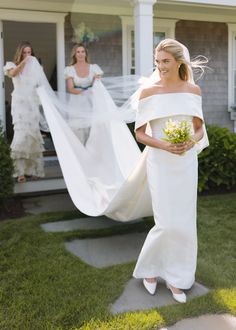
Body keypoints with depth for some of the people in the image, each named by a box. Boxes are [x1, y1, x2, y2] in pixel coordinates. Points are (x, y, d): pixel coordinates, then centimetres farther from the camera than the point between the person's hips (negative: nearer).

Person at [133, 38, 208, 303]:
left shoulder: (193, 90, 3)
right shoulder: (148, 92, -6)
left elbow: (199, 128, 9)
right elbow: (140, 134, -4)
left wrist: (193, 140, -13)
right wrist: (164, 145, -20)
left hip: (187, 163, 3)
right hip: (161, 164, -3)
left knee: (184, 224, 7)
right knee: (167, 224, -4)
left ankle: (175, 278, 24)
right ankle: (149, 267, 24)